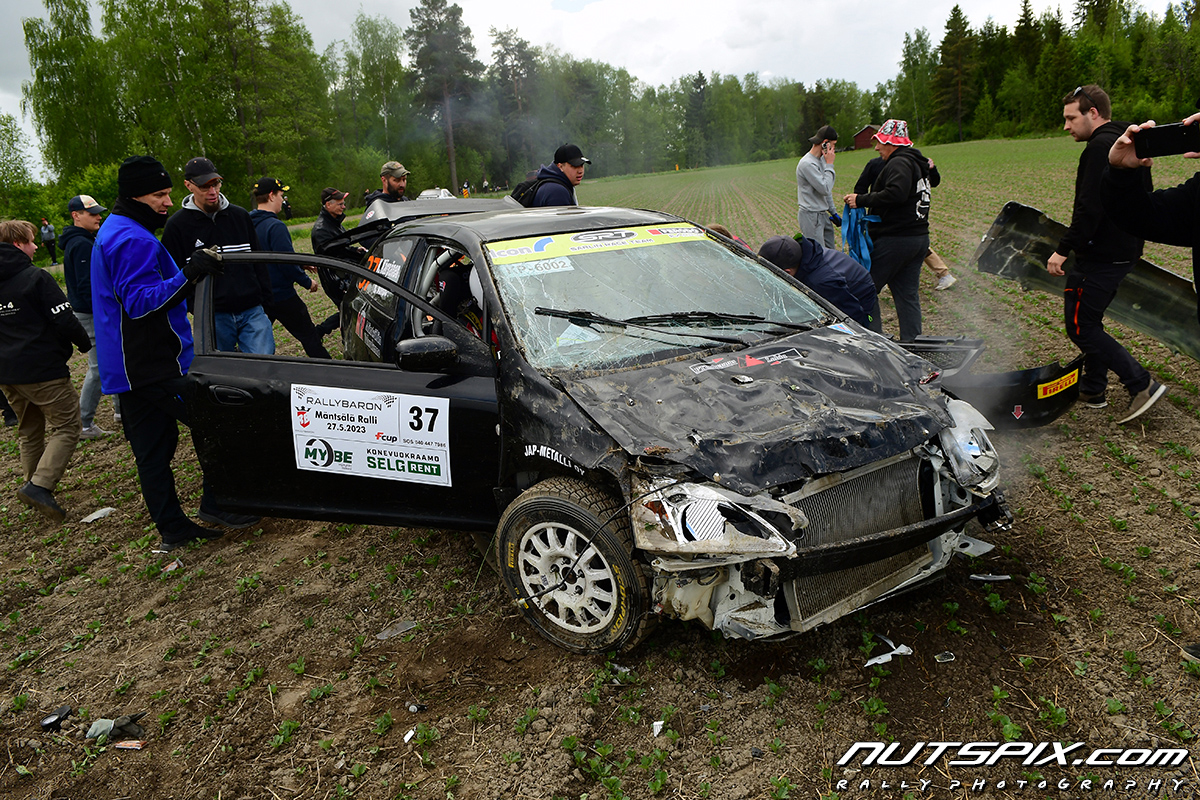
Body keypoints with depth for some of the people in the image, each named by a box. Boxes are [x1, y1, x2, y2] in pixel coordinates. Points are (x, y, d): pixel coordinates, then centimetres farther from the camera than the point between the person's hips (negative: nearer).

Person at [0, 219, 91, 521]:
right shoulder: (36, 278, -13)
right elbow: (64, 320, -15)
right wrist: (85, 343, 1)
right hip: (42, 369, -8)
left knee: (29, 432, 20)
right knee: (66, 427, -1)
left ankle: (35, 490, 26)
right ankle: (40, 485, -16)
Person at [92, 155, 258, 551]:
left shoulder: (112, 233, 19)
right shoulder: (133, 240, -17)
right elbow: (140, 302, -26)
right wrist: (188, 275, -35)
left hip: (129, 367, 11)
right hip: (156, 366, -10)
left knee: (152, 450, 11)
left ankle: (173, 528, 18)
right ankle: (215, 504, 6)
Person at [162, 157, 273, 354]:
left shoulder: (240, 216, 11)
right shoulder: (177, 225, 1)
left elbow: (259, 263, 16)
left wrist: (266, 305, 11)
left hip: (252, 311, 2)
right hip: (212, 317, -2)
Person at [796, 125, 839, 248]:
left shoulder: (821, 159, 12)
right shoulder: (807, 164, -18)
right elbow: (825, 189, -22)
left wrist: (833, 211, 21)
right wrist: (829, 165, -14)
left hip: (823, 214, 10)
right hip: (811, 216, -10)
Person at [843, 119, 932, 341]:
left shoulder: (899, 163, -13)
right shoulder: (918, 164, 20)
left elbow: (895, 194, -30)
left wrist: (861, 200, -23)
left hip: (895, 240, -10)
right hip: (919, 238, 10)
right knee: (908, 295, 10)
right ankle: (911, 342, 11)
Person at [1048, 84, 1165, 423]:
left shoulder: (1101, 146, -17)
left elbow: (1090, 208, -26)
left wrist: (1062, 249, -22)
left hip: (1102, 254, -11)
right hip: (1124, 249, 11)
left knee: (1080, 325, -5)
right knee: (1088, 319, 18)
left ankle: (1141, 384, -3)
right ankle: (1093, 389, 26)